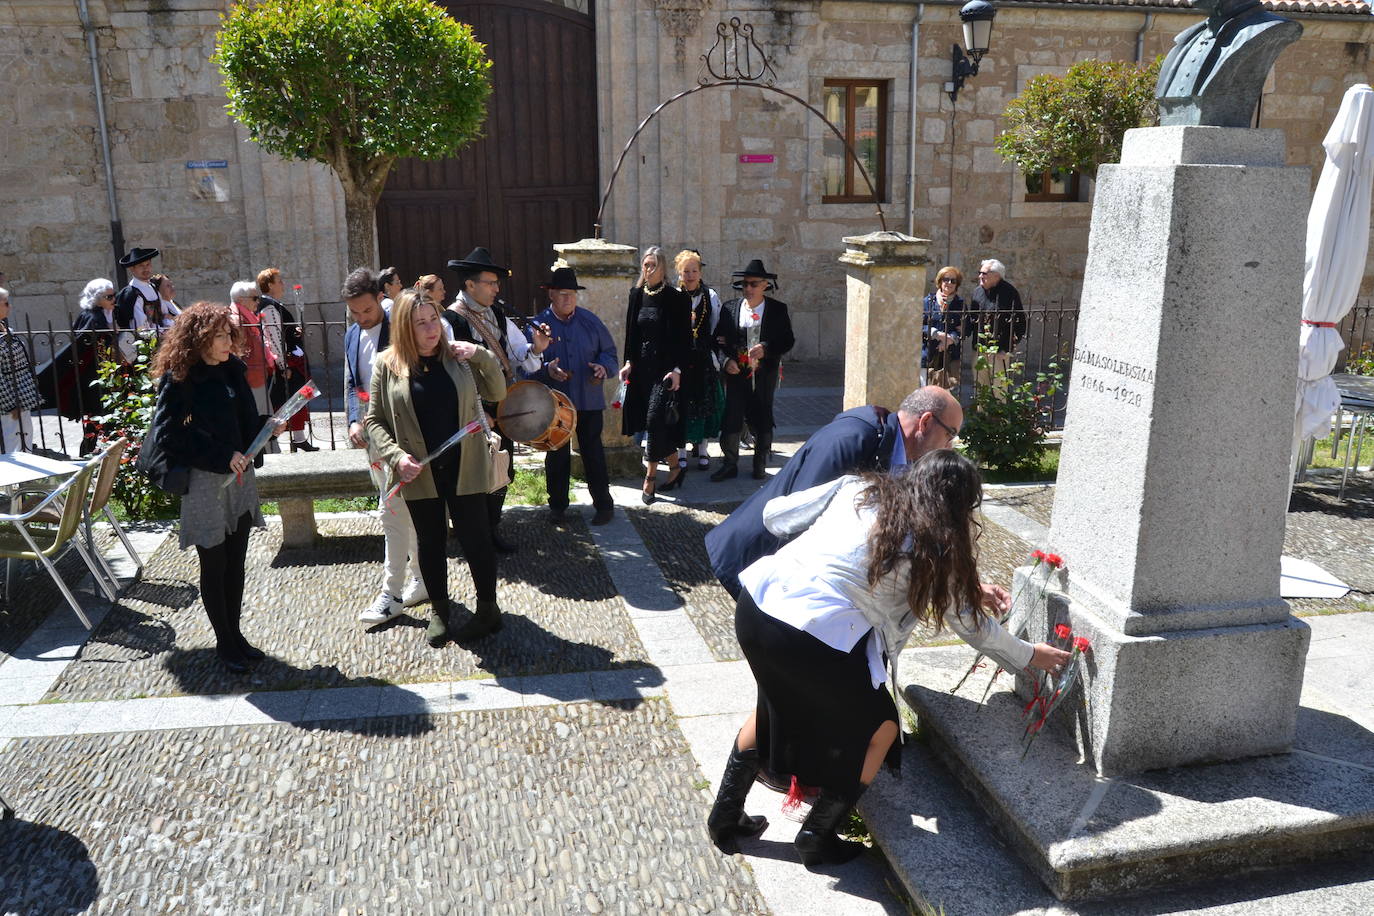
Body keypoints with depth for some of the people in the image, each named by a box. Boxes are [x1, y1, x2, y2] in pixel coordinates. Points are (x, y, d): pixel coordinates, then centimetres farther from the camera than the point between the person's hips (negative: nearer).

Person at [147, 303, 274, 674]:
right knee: (214, 565, 6)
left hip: (240, 477, 6)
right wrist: (222, 456, -22)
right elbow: (168, 435, -17)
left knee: (236, 562, 13)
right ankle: (224, 643, 18)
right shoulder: (180, 379, -12)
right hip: (204, 483, -6)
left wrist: (266, 424, -7)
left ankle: (235, 634, 25)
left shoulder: (232, 370, 6)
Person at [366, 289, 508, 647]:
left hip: (464, 467, 0)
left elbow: (496, 393, 4)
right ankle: (440, 612, 31)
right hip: (418, 473, 0)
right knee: (429, 543, 14)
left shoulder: (458, 356, -1)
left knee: (475, 538, 6)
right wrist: (396, 456, -13)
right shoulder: (386, 365, -3)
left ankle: (488, 611, 22)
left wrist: (483, 357, -11)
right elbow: (374, 421, 1)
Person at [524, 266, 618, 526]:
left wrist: (604, 366, -11)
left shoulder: (590, 321, 3)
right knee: (557, 455, 10)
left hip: (589, 400, 1)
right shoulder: (539, 325, -4)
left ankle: (603, 503, 18)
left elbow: (609, 350, 10)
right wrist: (546, 369, -25)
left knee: (593, 452, 8)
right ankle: (557, 505, 24)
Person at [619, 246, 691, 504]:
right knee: (654, 423, 9)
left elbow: (684, 338, -7)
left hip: (665, 368, -5)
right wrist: (629, 362, 5)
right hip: (642, 367, 5)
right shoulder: (637, 294, 8)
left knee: (655, 420, -12)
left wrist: (677, 370, -14)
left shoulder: (676, 298, -7)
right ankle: (675, 467, 27)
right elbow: (631, 332, 14)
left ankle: (650, 479, -4)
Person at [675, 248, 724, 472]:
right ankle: (682, 450, 13)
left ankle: (702, 448, 18)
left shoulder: (711, 297, 4)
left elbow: (717, 331, 6)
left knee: (705, 401, 6)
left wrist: (716, 358, 2)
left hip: (704, 358, 1)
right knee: (681, 401, 2)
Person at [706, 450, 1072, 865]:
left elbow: (776, 515, 16)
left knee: (775, 702, 33)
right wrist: (1030, 656, 31)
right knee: (878, 730, 20)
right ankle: (816, 839, 31)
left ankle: (725, 817, 42)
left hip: (755, 602, 6)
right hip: (814, 639, -6)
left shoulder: (858, 488, 12)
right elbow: (970, 625, 14)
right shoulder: (934, 543, 2)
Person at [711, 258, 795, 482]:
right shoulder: (729, 308, 5)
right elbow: (719, 339, 7)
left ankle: (760, 465, 23)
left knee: (762, 421, 9)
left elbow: (788, 341, 0)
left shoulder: (778, 310, 1)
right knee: (731, 419, -1)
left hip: (764, 375, -1)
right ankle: (729, 464, 12)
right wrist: (726, 360, -10)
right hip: (736, 372, 1)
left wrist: (766, 349, -16)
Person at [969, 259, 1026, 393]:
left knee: (999, 387, -5)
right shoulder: (977, 292, 11)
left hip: (1000, 350, -6)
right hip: (979, 348, 6)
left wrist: (1009, 348, -12)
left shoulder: (1009, 293, -8)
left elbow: (1020, 322, -8)